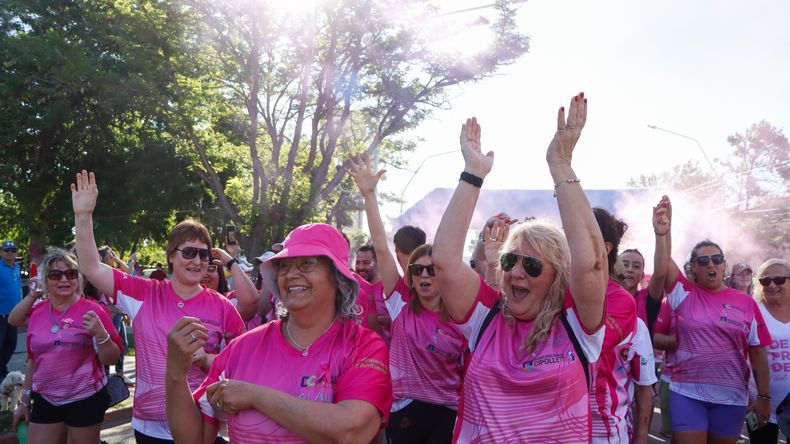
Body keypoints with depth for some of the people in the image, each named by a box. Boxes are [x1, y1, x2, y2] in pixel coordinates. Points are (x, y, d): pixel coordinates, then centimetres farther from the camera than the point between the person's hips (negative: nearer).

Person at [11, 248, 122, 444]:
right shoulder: (36, 312, 4)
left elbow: (112, 359, -10)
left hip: (85, 400, -4)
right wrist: (25, 401, 19)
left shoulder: (92, 310, -10)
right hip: (44, 401, 4)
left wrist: (100, 333, -26)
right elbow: (34, 361, 15)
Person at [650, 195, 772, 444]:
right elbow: (661, 271, -18)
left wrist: (764, 397, 3)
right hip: (687, 393, -1)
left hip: (731, 397, 1)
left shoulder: (746, 303, 2)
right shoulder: (684, 295, 0)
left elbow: (758, 352, 4)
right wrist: (663, 234, -35)